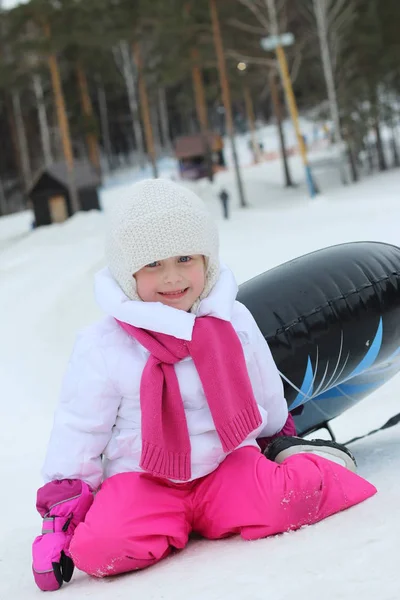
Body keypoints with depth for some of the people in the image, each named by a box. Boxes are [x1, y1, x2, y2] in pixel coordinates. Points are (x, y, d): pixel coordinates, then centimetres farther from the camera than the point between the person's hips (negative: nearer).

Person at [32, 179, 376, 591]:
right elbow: (77, 430, 0)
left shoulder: (234, 323, 2)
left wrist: (280, 444, 32)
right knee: (98, 547, -30)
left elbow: (267, 396, 20)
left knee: (281, 505, -31)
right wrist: (63, 509, -1)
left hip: (228, 462, 1)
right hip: (142, 478, -1)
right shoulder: (101, 348, -7)